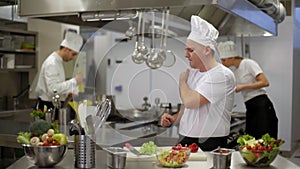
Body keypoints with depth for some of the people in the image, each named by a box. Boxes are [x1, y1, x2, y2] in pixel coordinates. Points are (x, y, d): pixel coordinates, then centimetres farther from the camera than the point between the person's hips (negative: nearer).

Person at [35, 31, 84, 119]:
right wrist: (74, 81, -25)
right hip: (47, 106, -9)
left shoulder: (58, 62, 12)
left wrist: (68, 93, 5)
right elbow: (53, 89, -29)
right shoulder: (51, 64, -19)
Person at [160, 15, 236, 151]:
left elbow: (190, 101, -21)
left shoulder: (222, 75, -12)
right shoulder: (192, 73, 13)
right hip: (185, 141, 6)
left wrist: (182, 81, -3)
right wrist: (174, 118, 5)